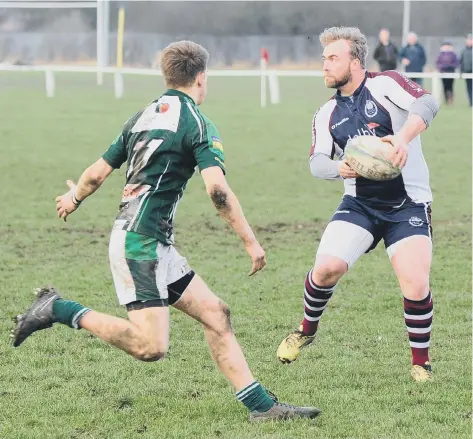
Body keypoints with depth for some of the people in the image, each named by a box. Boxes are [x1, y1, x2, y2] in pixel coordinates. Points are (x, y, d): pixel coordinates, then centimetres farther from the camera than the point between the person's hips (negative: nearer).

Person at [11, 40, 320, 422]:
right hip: (141, 242, -10)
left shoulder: (143, 116, 16)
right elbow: (218, 189, -19)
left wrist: (73, 200, 40)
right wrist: (251, 241, -14)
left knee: (215, 313, 7)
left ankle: (261, 404, 3)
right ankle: (61, 310, -6)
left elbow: (97, 174, 20)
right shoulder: (197, 123, -7)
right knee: (151, 345, -16)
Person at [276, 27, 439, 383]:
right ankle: (307, 331, 15)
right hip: (360, 203, 4)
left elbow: (427, 104, -23)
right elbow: (317, 162, 0)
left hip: (409, 204, -4)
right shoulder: (327, 114, 8)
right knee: (327, 267, -14)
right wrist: (341, 168, -23)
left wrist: (403, 137, -40)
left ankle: (421, 363, 4)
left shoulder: (385, 85, -7)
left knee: (416, 283, -18)